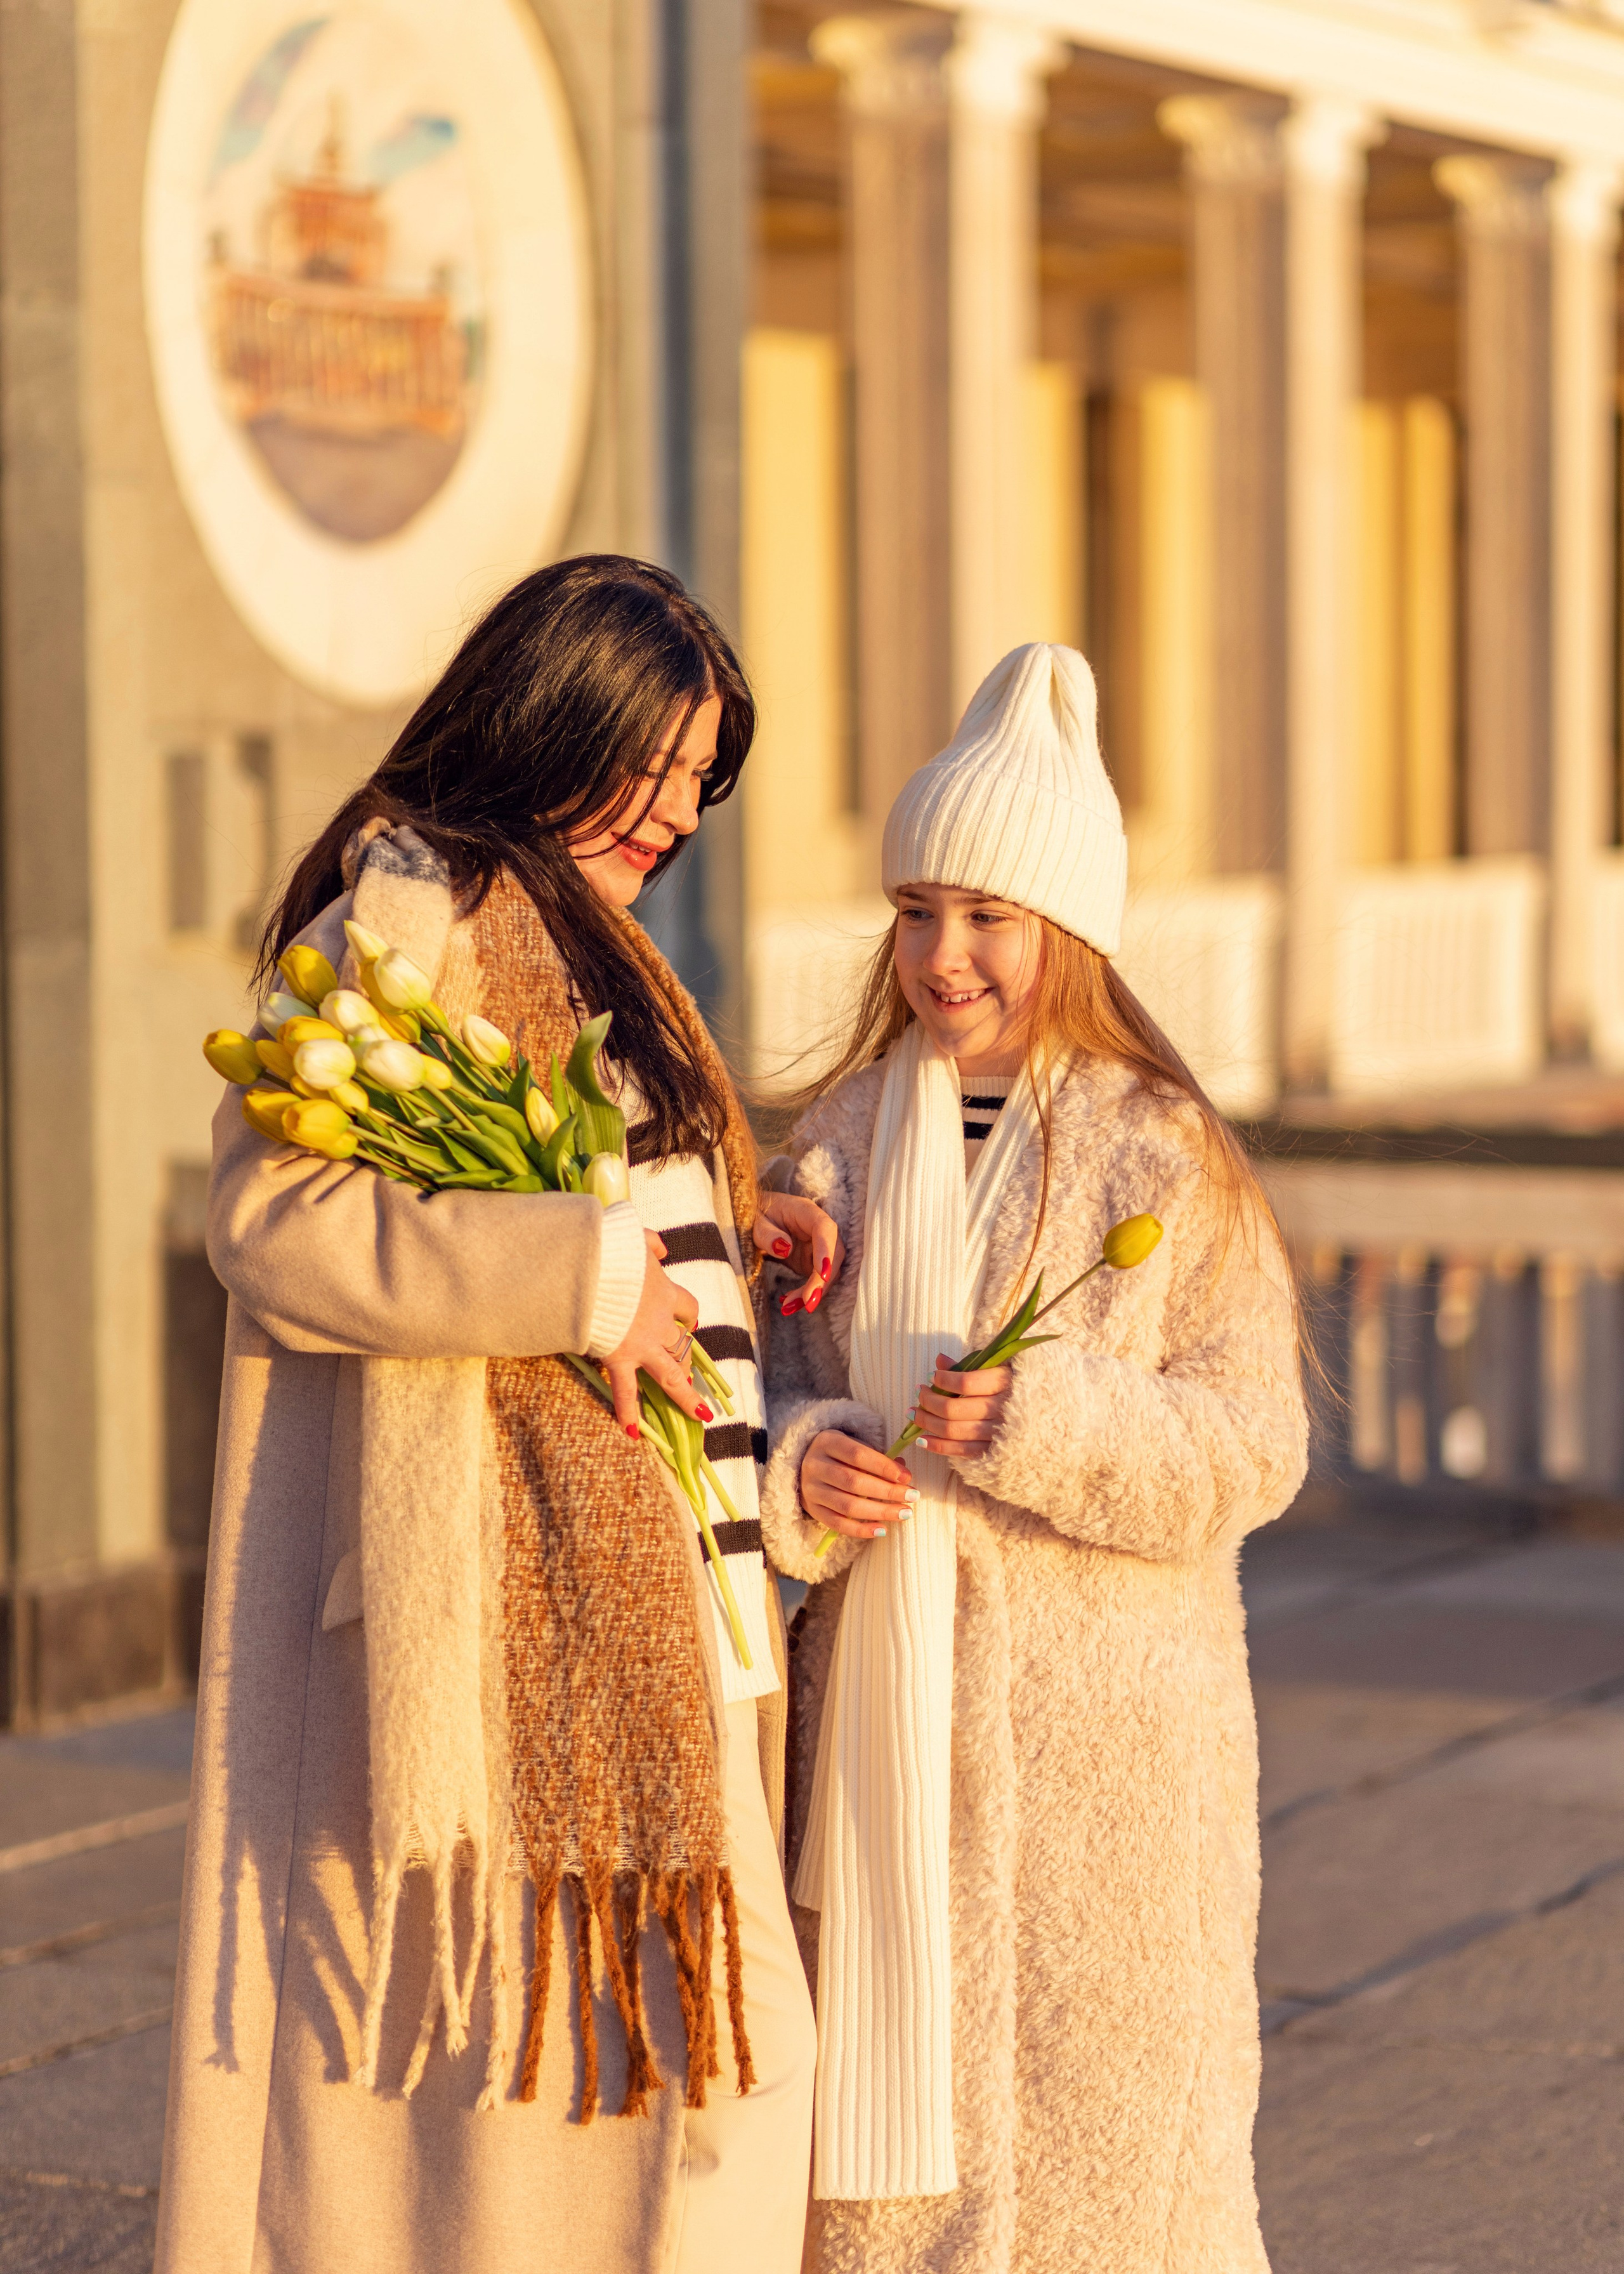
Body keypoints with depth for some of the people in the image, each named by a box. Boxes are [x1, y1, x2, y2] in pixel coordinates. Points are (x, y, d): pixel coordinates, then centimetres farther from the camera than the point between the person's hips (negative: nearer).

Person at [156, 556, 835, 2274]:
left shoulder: (565, 941, 21)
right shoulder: (410, 923, -11)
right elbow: (277, 1219, -21)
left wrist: (720, 1231, 11)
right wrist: (591, 1271, -23)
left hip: (638, 1595, 10)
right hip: (527, 1607, -10)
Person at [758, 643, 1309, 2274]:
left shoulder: (1167, 1159, -5)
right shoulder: (841, 1143, 7)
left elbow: (1252, 1450, -8)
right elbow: (774, 1375, 11)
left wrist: (1046, 1423, -22)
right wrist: (796, 1468, -12)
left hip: (1095, 1712, -4)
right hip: (883, 1707, 4)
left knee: (1099, 2110, 1)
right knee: (887, 2108, 8)